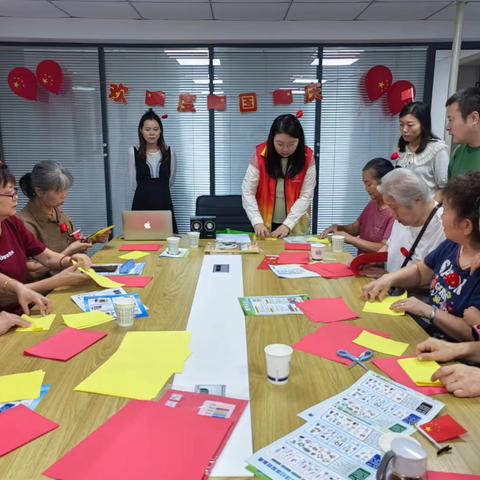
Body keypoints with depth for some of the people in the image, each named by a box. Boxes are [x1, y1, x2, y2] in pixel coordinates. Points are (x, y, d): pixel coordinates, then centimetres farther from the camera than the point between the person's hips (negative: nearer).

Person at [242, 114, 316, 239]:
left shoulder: (307, 158, -10)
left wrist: (288, 224, -20)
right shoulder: (261, 155, -11)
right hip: (265, 225, 0)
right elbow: (247, 192, -11)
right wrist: (257, 222, -21)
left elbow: (306, 195, -11)